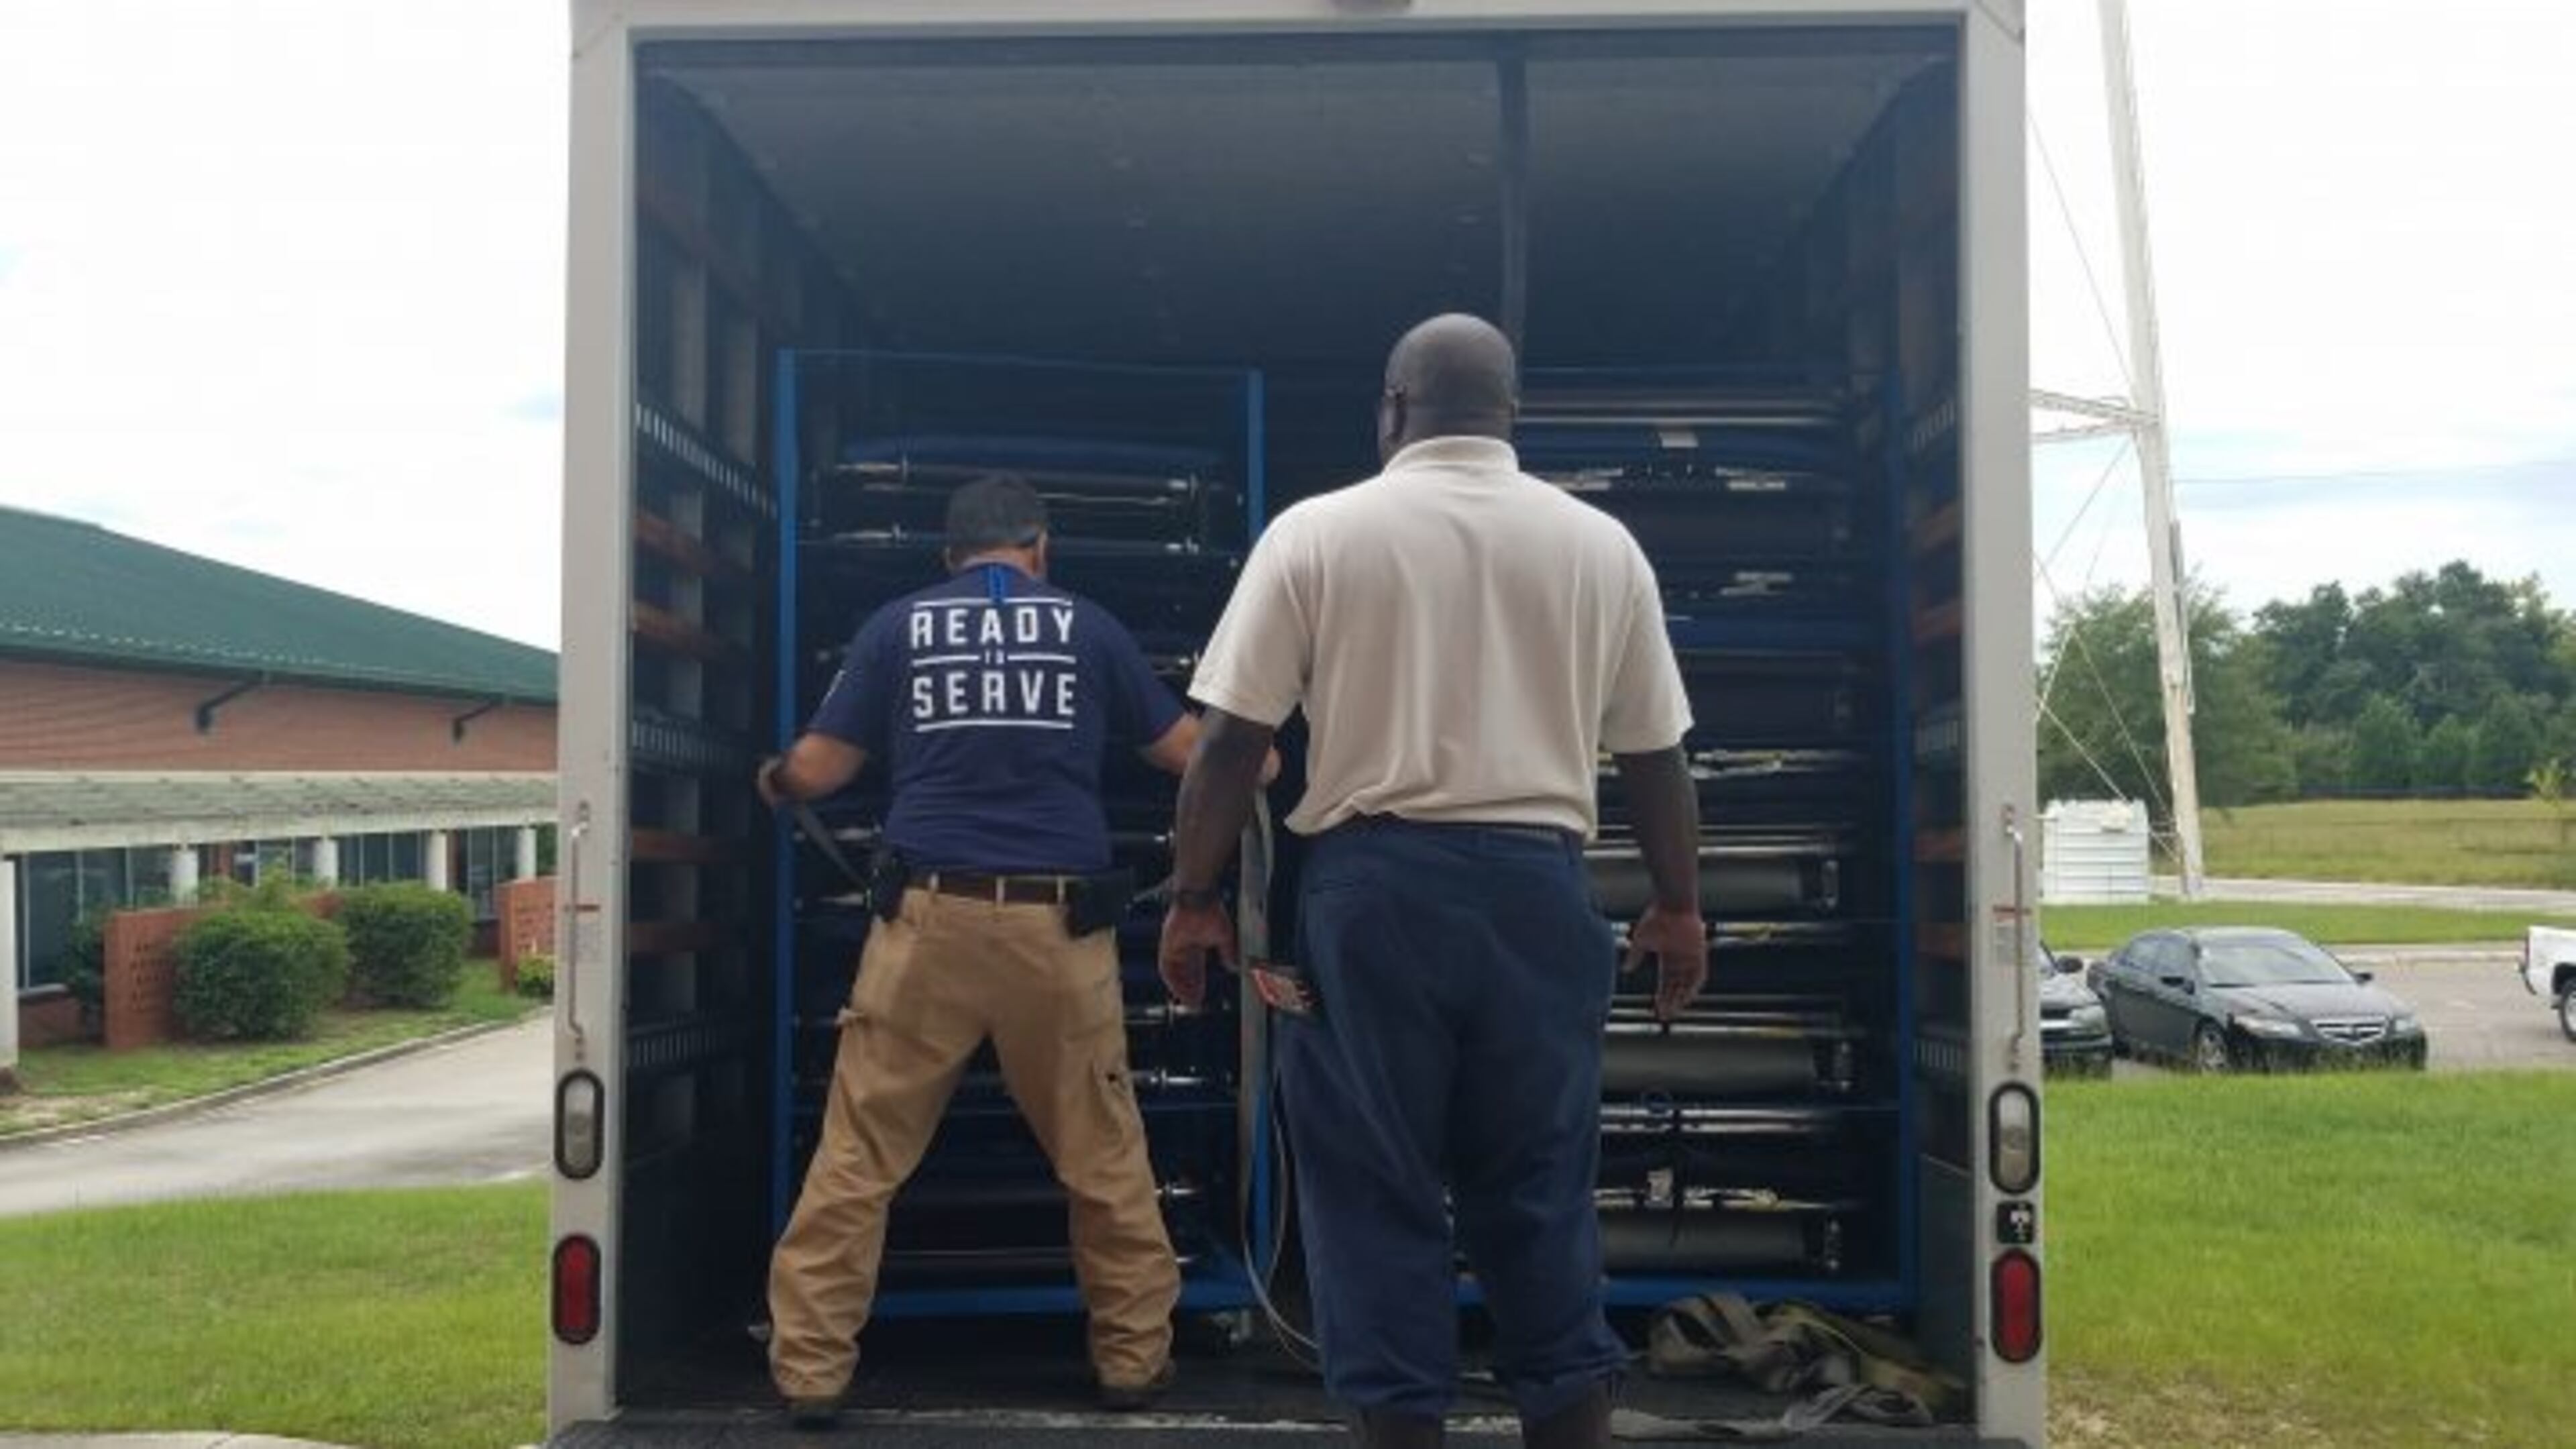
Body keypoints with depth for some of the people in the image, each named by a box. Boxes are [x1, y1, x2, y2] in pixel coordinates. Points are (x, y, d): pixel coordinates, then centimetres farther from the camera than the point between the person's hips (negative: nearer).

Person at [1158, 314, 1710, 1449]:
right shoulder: (1602, 545, 8)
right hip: (1537, 887, 2)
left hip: (1373, 884, -2)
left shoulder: (1316, 532, 1)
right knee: (1543, 1198, 12)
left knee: (1376, 1195, 7)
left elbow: (1230, 740, -3)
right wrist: (1678, 907, 22)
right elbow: (1654, 754, 11)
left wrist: (1194, 899, 6)